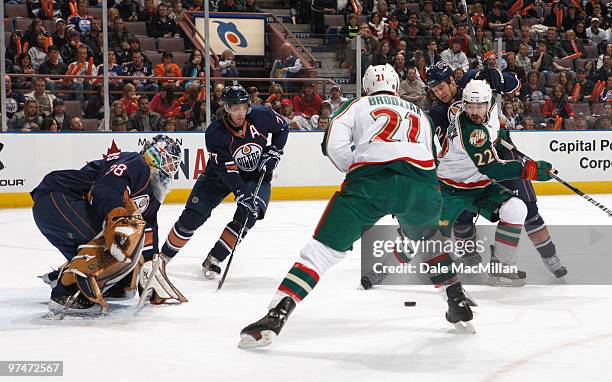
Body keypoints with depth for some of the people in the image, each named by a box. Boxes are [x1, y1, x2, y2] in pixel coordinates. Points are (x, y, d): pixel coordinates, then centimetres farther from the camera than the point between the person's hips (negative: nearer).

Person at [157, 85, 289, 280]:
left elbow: (282, 128, 1)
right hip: (219, 174, -1)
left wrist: (275, 151, -12)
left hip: (256, 174, 1)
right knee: (192, 216, -8)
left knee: (248, 215, -22)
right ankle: (164, 256, 11)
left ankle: (214, 258, -10)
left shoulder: (260, 116, -21)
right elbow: (227, 169, -31)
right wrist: (242, 195, -41)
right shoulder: (215, 133, -27)